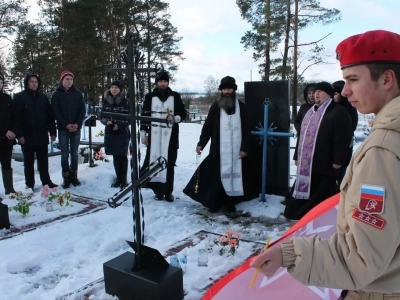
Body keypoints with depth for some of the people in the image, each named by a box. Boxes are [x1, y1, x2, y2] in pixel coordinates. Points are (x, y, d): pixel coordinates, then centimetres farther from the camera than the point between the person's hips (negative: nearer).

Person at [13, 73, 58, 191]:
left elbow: (50, 116, 10)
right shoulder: (19, 97, -2)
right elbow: (17, 117, -8)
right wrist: (19, 134, -15)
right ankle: (29, 185, 15)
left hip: (42, 136, 3)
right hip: (27, 137, -3)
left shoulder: (43, 97, 10)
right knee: (28, 162, 7)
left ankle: (46, 181, 21)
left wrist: (52, 132, 4)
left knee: (43, 161, 11)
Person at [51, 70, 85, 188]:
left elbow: (82, 110, 3)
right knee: (65, 154, 0)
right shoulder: (56, 94, 1)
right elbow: (56, 112, -5)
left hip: (76, 128, 2)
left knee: (74, 153, 8)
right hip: (63, 129, -2)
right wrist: (66, 125, -15)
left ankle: (74, 176, 16)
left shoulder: (78, 93, 7)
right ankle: (66, 177, 8)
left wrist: (78, 124, -11)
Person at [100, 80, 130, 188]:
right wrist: (106, 121, -14)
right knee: (115, 156, 9)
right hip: (110, 132, 4)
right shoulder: (106, 101, 4)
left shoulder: (125, 101, -6)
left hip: (122, 132, -3)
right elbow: (101, 116, 8)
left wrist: (119, 125, -19)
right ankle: (118, 178, 19)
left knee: (122, 156, -1)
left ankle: (124, 179, 9)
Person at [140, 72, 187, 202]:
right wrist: (143, 133, 3)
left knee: (169, 164, 1)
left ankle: (168, 192, 9)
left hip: (170, 136, 0)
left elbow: (183, 112, 10)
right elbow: (144, 116, 9)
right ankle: (158, 191, 8)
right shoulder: (149, 97, 6)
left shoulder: (175, 96, 6)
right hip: (154, 136, 0)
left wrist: (176, 118, -11)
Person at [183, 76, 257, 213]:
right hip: (218, 149, 0)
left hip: (236, 149, 1)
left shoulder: (241, 107, 4)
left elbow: (246, 129, 4)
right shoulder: (215, 106, 4)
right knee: (216, 175, 2)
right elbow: (207, 126, 3)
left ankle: (229, 202, 16)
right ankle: (214, 202, 14)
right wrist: (201, 143, -6)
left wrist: (245, 148, -3)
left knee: (233, 174, 5)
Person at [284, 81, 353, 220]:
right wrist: (298, 156, 21)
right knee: (305, 191, 14)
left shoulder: (338, 112, -6)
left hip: (325, 164, -8)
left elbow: (342, 138, -15)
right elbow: (302, 136, 24)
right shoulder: (310, 112, 21)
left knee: (323, 195, 0)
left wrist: (337, 161, -19)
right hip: (307, 163, 9)